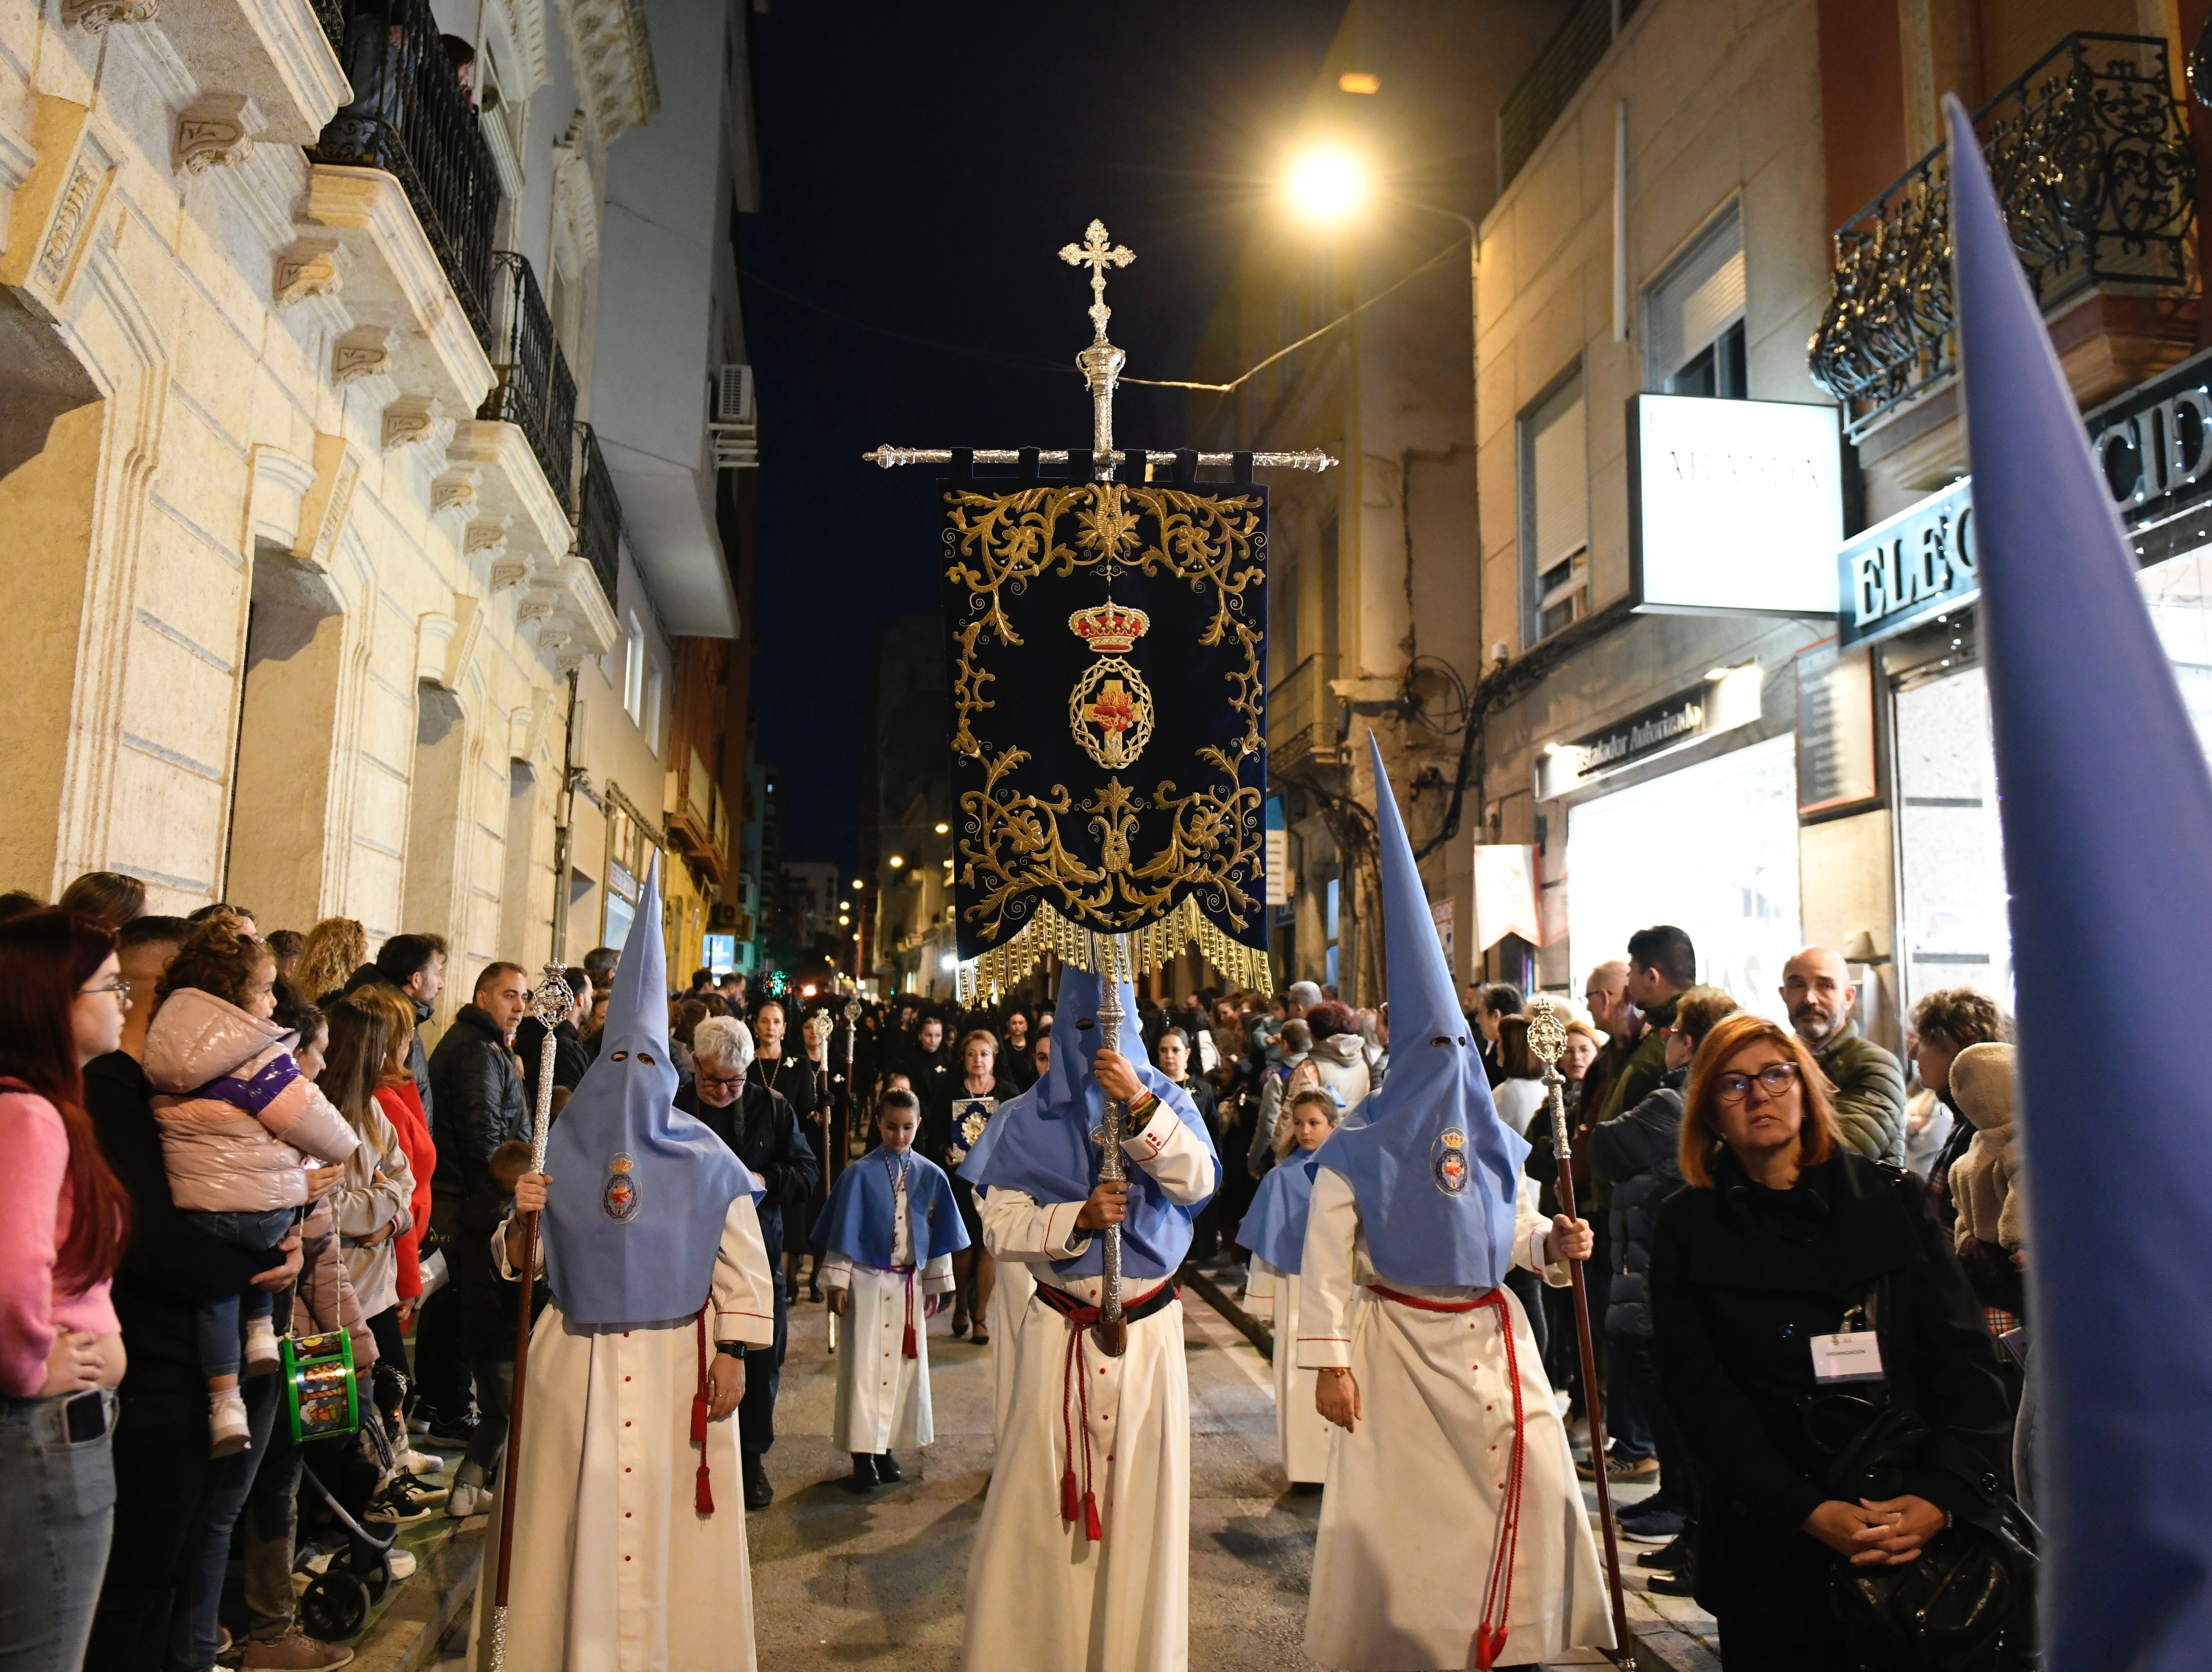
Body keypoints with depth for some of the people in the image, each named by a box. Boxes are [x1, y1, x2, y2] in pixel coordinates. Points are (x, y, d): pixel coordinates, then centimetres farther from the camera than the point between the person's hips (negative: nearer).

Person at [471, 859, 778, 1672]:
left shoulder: (703, 1159, -1)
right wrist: (520, 1216, -14)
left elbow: (742, 1265, -2)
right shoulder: (561, 1148, 4)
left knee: (669, 1519, 5)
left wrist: (733, 1353, -6)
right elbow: (520, 1263, 6)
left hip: (675, 1360, -1)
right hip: (575, 1360, 2)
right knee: (570, 1513, 7)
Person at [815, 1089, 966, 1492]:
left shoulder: (931, 1176, 0)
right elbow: (843, 1233, -4)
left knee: (905, 1365, 9)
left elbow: (939, 1235, 7)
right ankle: (863, 1455, 6)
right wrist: (837, 1282, -6)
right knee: (865, 1366, 0)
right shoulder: (861, 1174, -7)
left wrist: (935, 1283, 8)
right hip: (868, 1281, -3)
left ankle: (886, 1448, 21)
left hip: (909, 1284, 3)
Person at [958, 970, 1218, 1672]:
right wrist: (1078, 1218, -20)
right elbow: (999, 1226, -6)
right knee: (1041, 1499, 3)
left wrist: (1139, 1103, -26)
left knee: (1139, 1502, 4)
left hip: (1147, 1331, 0)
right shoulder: (1036, 1119, 1)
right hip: (1059, 1333, 0)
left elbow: (1199, 1182, -16)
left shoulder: (1165, 1100, 2)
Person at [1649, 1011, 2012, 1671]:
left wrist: (1940, 1495, -14)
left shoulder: (1895, 1200, 4)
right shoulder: (1687, 1228, 1)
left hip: (1919, 1524, 1)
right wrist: (1808, 1513, -16)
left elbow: (1965, 1357, 0)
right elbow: (1699, 1393, -5)